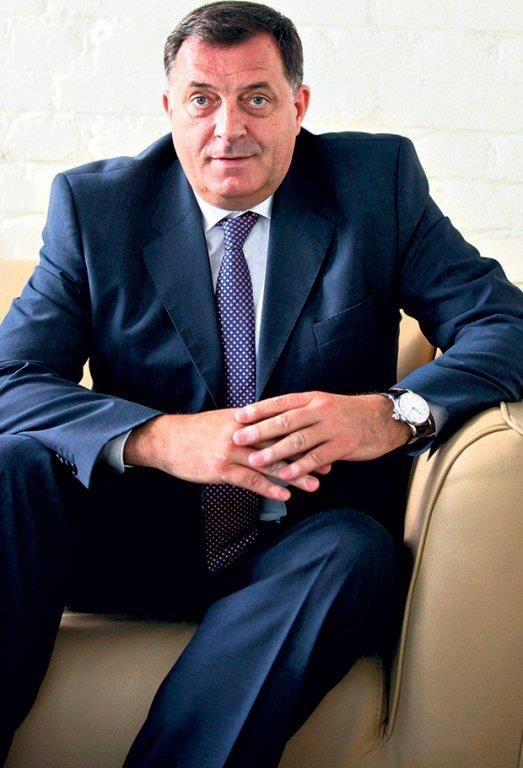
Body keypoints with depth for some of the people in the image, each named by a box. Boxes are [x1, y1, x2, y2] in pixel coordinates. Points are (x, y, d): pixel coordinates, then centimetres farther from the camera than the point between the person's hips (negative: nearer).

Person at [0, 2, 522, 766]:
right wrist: (159, 439, -27)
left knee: (357, 551, -33)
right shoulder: (94, 204, 1)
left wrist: (395, 411, -27)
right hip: (140, 539, 1)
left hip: (306, 539, 0)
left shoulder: (378, 180, 0)